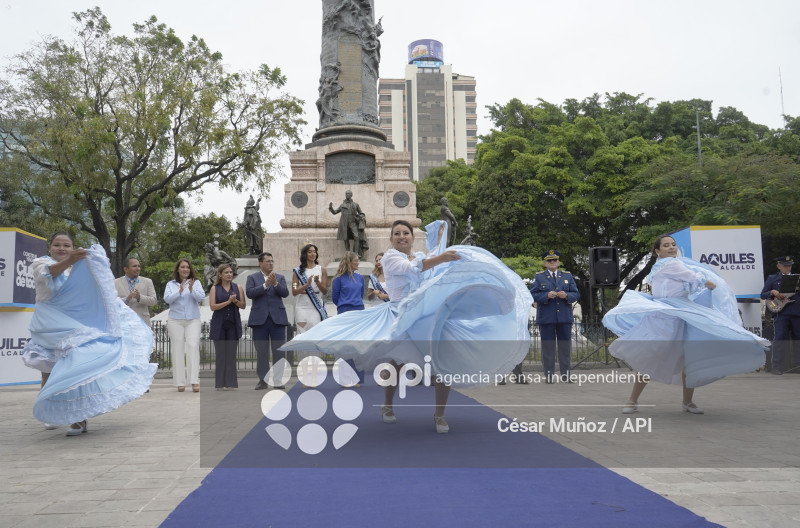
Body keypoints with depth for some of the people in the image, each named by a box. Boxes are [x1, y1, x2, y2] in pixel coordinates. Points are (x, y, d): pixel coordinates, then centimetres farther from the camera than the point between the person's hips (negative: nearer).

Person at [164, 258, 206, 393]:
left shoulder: (196, 282, 8)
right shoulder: (171, 284, 9)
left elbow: (201, 297, -5)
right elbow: (167, 299, -5)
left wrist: (192, 290, -22)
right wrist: (180, 291, -18)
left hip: (193, 320, 0)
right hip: (175, 321, 1)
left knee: (193, 347, -12)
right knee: (178, 350, -1)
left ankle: (194, 381, -16)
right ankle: (180, 383, 3)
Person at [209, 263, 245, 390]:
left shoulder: (238, 288, 8)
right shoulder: (215, 289, 3)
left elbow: (243, 306, 6)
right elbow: (213, 306, -7)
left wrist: (235, 301, -14)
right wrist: (228, 301, -15)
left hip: (233, 324, 1)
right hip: (219, 325, -1)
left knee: (231, 354, 2)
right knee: (220, 354, 2)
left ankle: (231, 382, 8)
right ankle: (220, 383, 8)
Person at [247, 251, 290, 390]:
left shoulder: (280, 277, 12)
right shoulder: (252, 277, 8)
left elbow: (285, 293, -1)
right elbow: (249, 293, -8)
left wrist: (275, 283, -17)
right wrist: (265, 285, -16)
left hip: (277, 318, 1)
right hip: (260, 319, -1)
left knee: (279, 351, 0)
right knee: (261, 352, 4)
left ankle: (278, 380, 6)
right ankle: (263, 380, 12)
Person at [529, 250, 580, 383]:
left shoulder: (568, 276, 14)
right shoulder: (538, 277, 8)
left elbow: (576, 294, 9)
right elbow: (533, 295, -1)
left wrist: (566, 295, -11)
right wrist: (547, 295, -16)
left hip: (564, 317, 2)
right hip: (546, 317, -2)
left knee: (565, 346, 4)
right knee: (548, 346, 0)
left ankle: (565, 374, 11)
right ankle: (548, 375, 5)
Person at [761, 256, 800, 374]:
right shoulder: (772, 278, 10)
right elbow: (762, 294, 6)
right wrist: (773, 292, -11)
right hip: (781, 312, -3)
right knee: (780, 338, -10)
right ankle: (776, 367, -9)